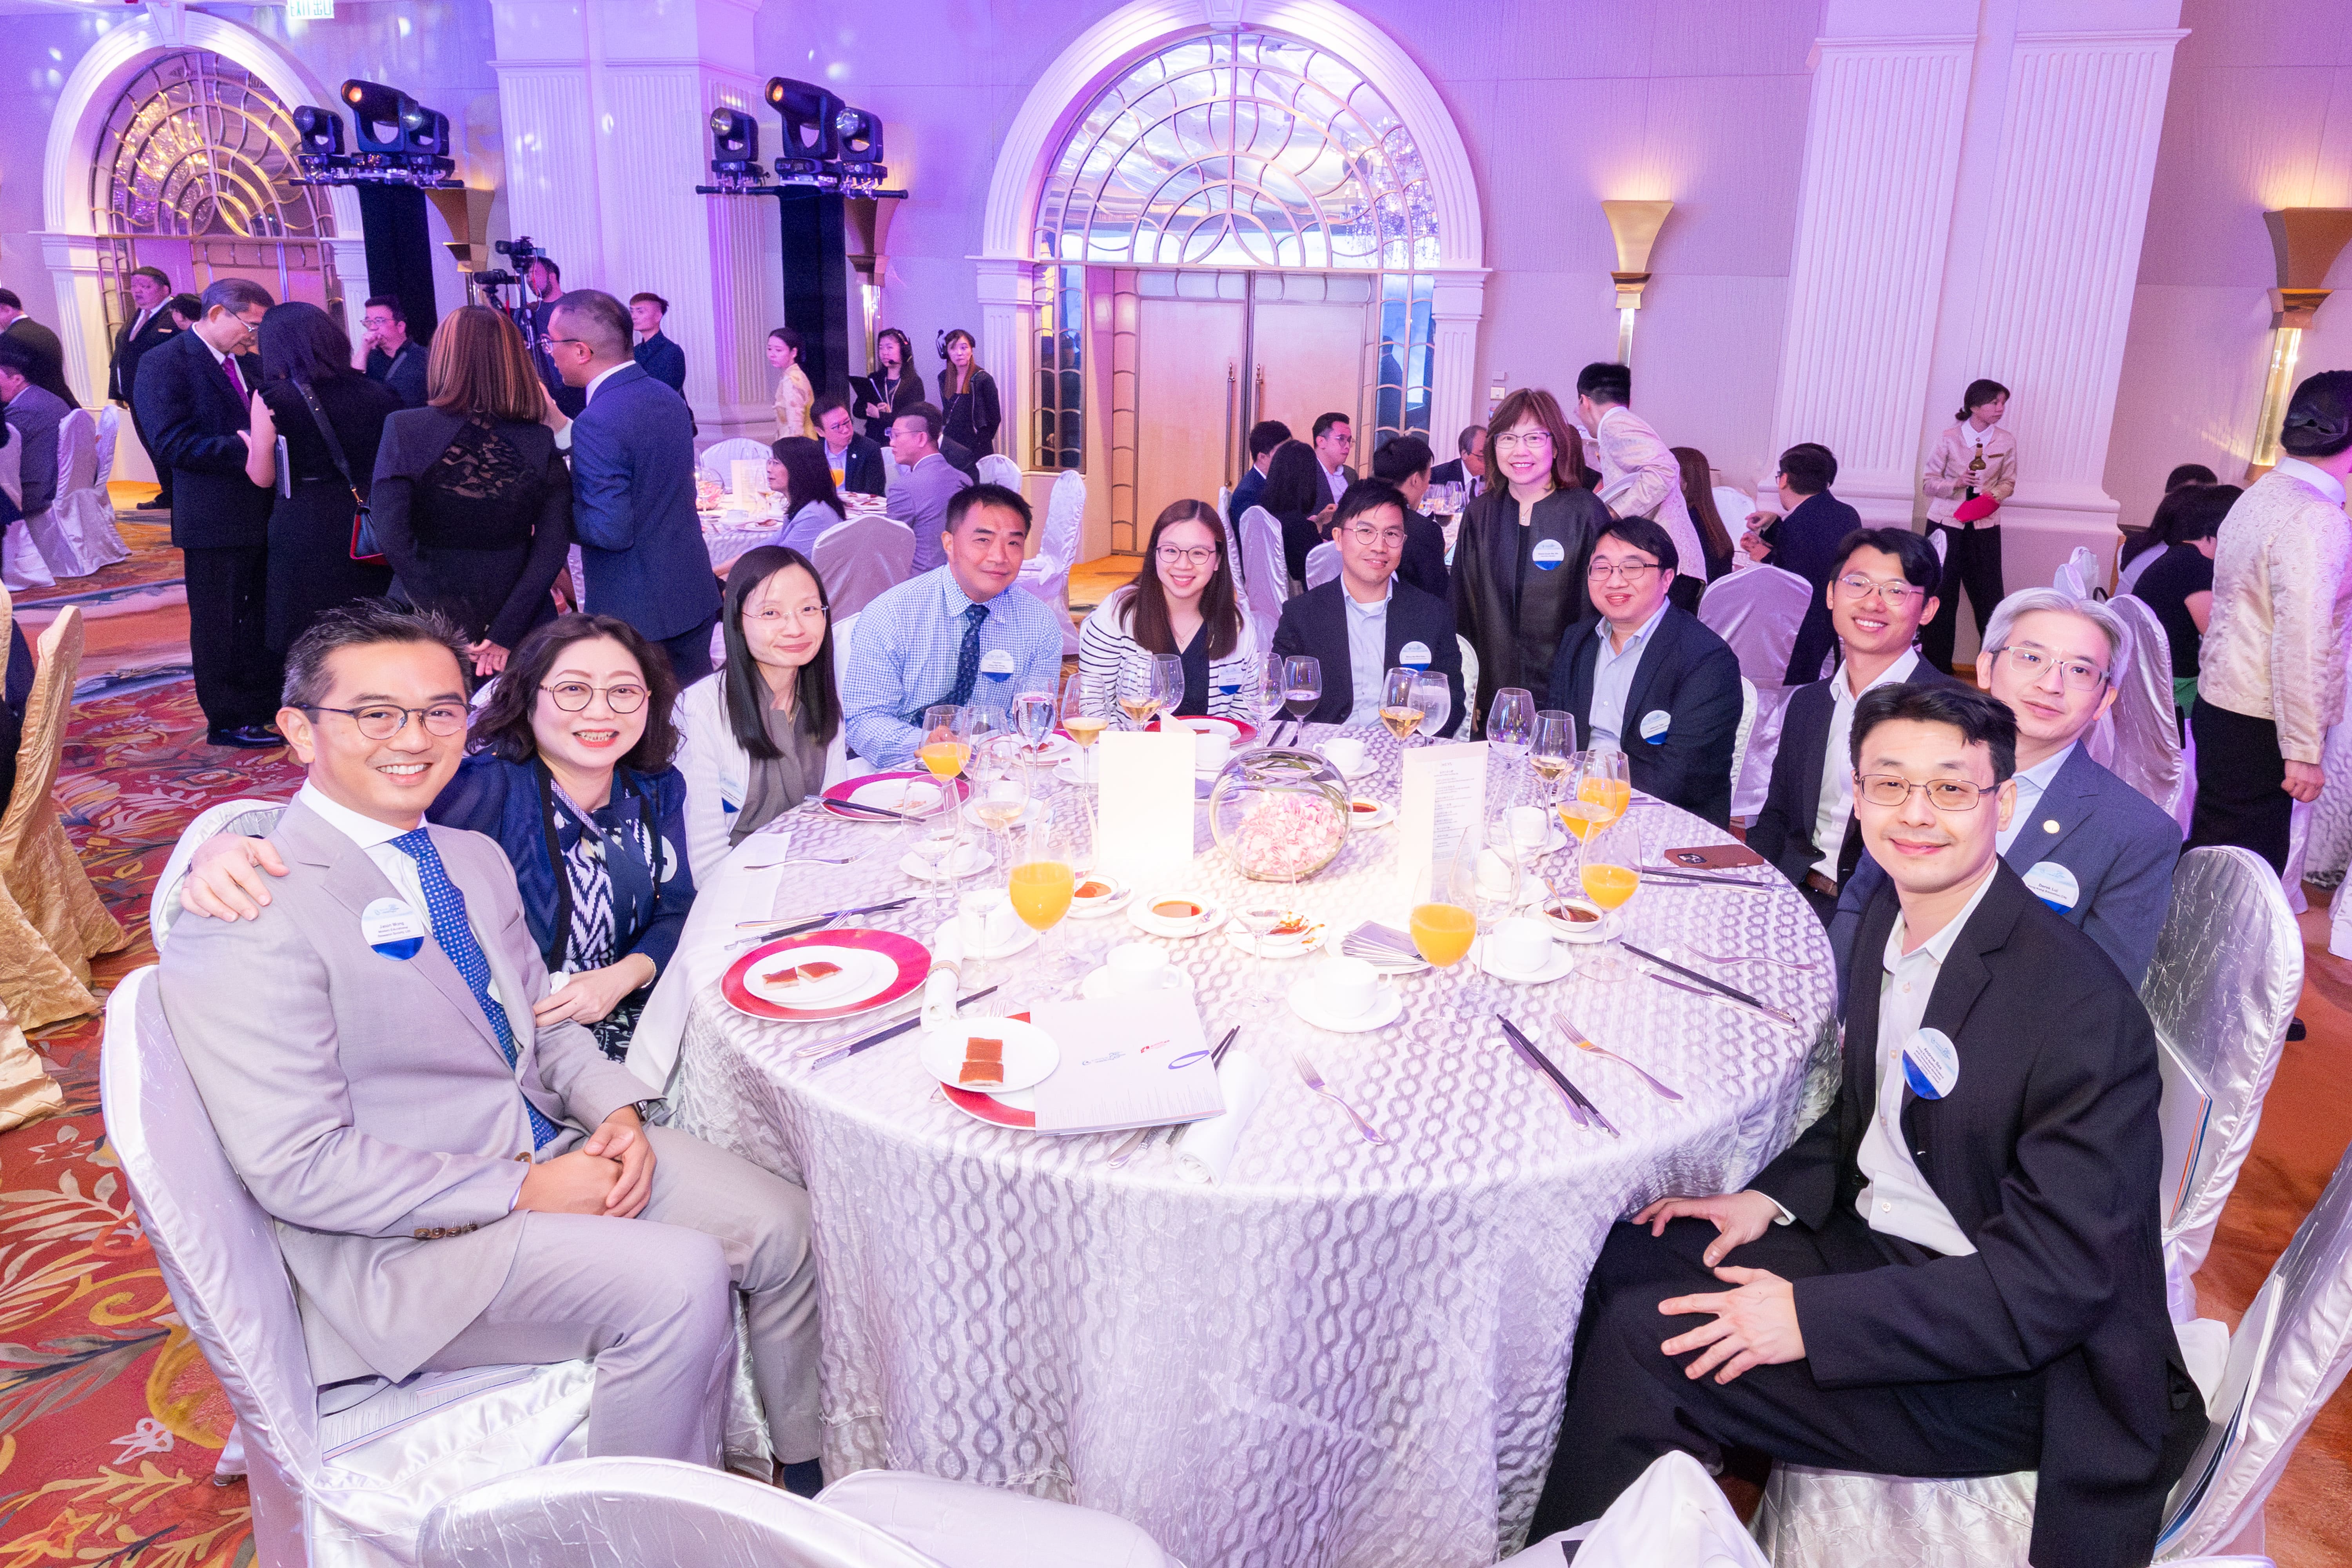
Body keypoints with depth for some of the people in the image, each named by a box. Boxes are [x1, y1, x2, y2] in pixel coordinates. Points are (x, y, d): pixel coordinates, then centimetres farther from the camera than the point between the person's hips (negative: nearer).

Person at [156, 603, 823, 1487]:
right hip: (401, 1243, -8)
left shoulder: (474, 858, 9)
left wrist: (616, 1109, -3)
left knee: (781, 1225, -4)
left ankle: (817, 1479, 18)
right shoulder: (248, 919, -17)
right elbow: (297, 1168, -20)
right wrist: (522, 1191, -20)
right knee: (680, 1281, -25)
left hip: (556, 1152, 8)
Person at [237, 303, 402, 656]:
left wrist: (249, 442, 17)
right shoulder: (374, 392, 3)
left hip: (305, 531, -3)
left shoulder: (270, 398, -6)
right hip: (367, 529, 3)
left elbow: (263, 478, -1)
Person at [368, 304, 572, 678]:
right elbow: (553, 548, -13)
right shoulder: (542, 442, -7)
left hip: (429, 622, -1)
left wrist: (451, 628, -15)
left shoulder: (403, 429, -9)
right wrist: (503, 634, -14)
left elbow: (393, 540, -17)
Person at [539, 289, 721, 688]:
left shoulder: (599, 422, -21)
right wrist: (559, 425, 13)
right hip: (696, 595, 8)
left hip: (637, 613, -8)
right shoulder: (669, 398, 5)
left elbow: (611, 531, -23)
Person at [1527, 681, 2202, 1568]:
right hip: (1869, 1236, 8)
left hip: (2011, 1362, -8)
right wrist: (1773, 1197, -2)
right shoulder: (1891, 917, 1)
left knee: (1651, 1338, -19)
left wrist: (1813, 1319, -26)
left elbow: (2058, 1281, -25)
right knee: (1618, 1261, 1)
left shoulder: (2084, 1011, -25)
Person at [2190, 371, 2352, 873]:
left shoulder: (2263, 493, 10)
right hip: (2260, 725, -8)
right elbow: (2302, 644, -22)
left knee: (2212, 850, 16)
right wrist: (2304, 751, -19)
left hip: (2220, 700, 9)